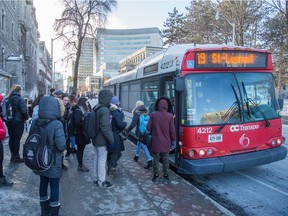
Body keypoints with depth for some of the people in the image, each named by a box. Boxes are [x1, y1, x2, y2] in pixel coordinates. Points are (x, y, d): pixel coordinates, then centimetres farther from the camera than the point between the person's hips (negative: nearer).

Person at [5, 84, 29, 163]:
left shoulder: (8, 99, 7)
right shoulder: (20, 99, -13)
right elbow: (24, 111, -17)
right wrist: (26, 118, -1)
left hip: (9, 122, 7)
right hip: (18, 122, -6)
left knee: (11, 138, 12)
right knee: (17, 139, -1)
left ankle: (13, 156, 21)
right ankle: (16, 157, 5)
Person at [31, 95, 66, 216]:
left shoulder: (35, 123, -5)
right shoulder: (56, 124, -24)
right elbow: (61, 145, -27)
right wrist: (62, 148, -5)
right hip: (53, 162, -6)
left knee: (43, 184, 21)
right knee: (54, 187, 9)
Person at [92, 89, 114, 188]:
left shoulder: (96, 108, 6)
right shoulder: (105, 110, -22)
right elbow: (105, 128, -25)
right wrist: (112, 139, -17)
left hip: (96, 139, 9)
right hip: (102, 140, -9)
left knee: (96, 159, 18)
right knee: (102, 160, 4)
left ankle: (96, 179, 32)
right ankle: (101, 181, 16)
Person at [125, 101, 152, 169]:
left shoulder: (137, 113, -10)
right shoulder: (146, 113, 7)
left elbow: (133, 124, -14)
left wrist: (127, 130, -4)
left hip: (140, 133, -7)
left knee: (144, 146, -5)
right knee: (139, 143, 26)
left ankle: (149, 161, -9)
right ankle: (137, 156, 42)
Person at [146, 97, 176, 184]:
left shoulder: (153, 115, -10)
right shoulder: (170, 116, -10)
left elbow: (148, 128, -4)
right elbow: (172, 130, -5)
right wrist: (173, 140, 7)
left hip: (156, 142, 0)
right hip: (166, 142, 0)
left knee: (156, 159, 12)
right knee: (165, 160, 13)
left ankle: (156, 177, 20)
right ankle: (166, 177, 22)